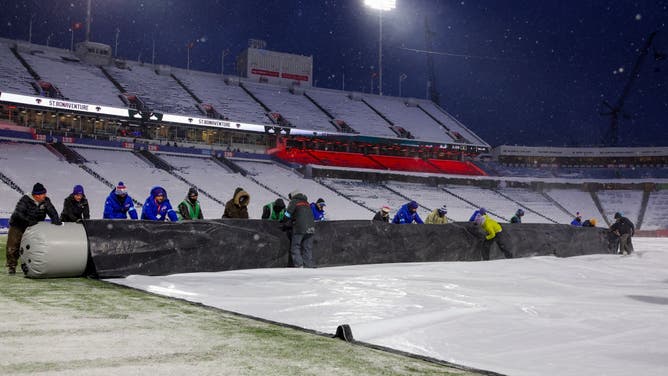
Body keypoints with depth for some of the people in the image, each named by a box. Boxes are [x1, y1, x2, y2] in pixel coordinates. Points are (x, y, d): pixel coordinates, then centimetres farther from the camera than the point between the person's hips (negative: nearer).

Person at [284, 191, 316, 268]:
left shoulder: (294, 201, 5)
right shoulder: (306, 203, 23)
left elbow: (287, 215, -3)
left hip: (300, 228, -6)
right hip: (311, 228, 6)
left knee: (295, 247, 1)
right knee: (308, 248, 9)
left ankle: (299, 265, -10)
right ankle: (309, 265, 4)